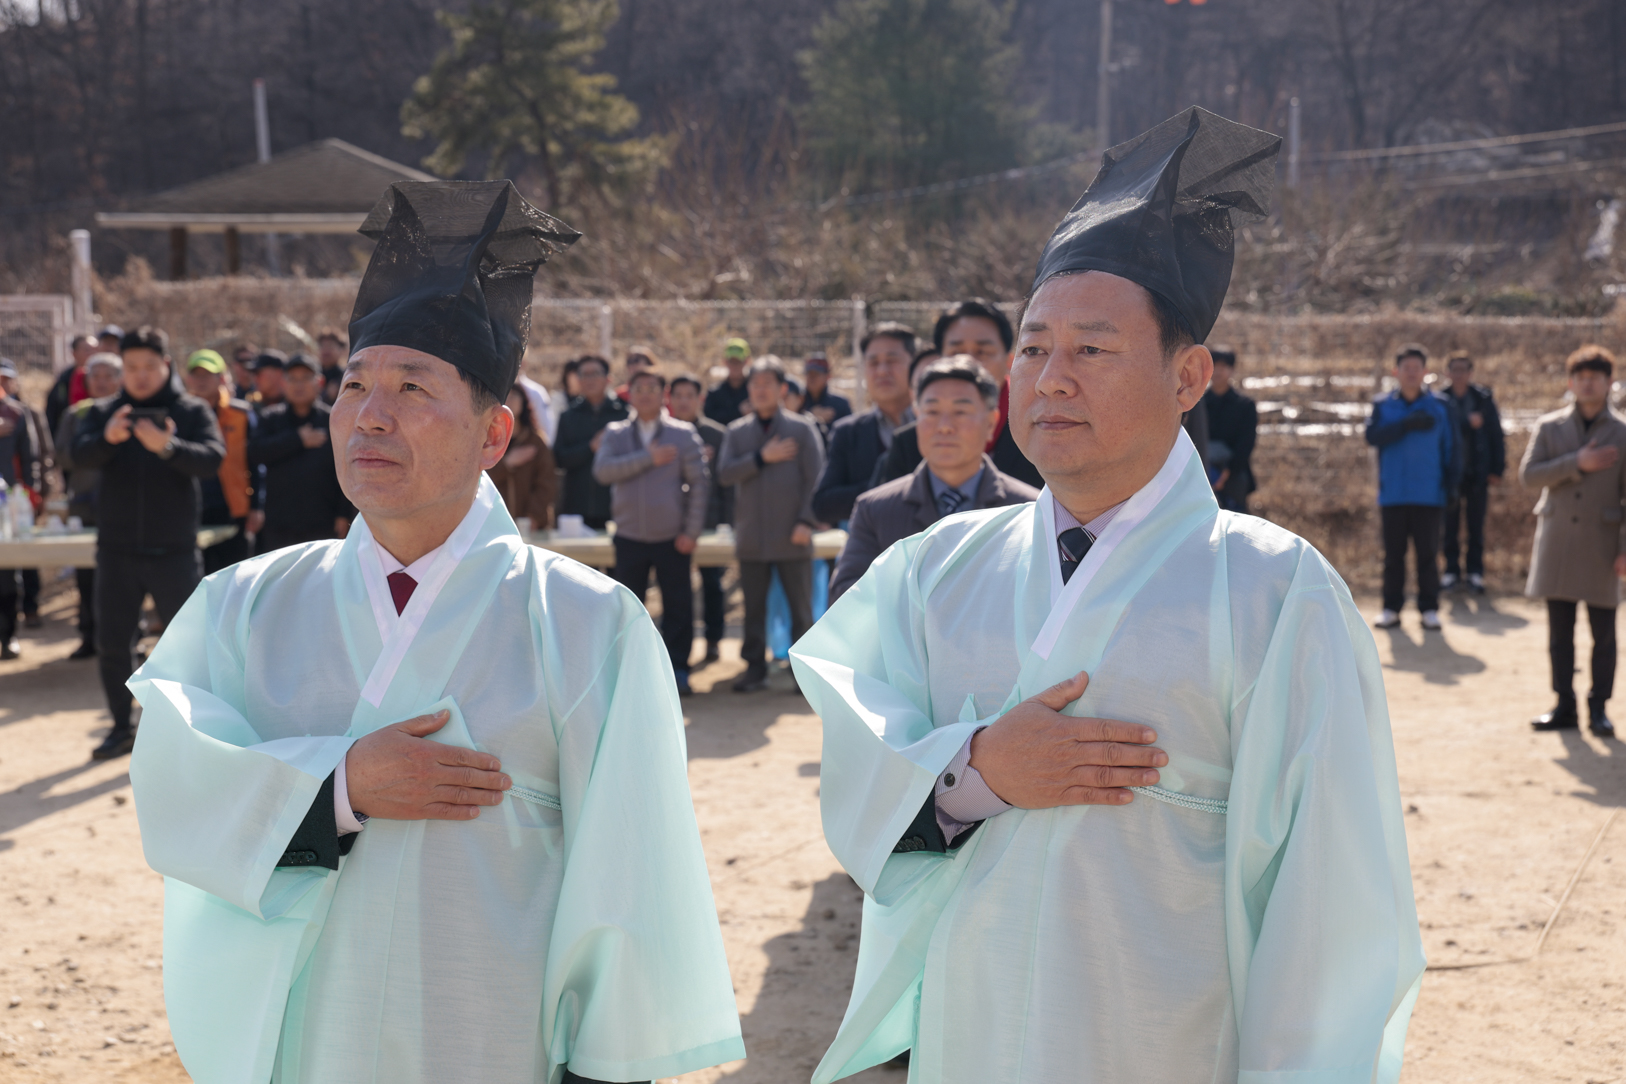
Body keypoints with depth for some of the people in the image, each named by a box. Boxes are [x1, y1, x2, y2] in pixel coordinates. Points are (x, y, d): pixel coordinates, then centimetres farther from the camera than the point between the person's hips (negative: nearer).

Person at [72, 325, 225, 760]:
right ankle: (122, 728, 22)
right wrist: (108, 438, -38)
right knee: (112, 644, 8)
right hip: (117, 550, 3)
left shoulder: (193, 412, -1)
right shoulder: (103, 413, 5)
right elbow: (81, 455, -14)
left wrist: (168, 447, -39)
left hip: (174, 552, -2)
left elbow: (213, 460, -19)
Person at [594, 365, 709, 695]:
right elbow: (602, 470, -11)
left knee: (678, 606, 0)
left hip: (672, 538, -1)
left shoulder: (683, 433, 2)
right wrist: (648, 458, -16)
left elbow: (699, 483, 0)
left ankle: (677, 669, 9)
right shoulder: (615, 434, 6)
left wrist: (691, 532, -6)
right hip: (630, 537, 2)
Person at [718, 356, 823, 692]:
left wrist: (806, 521, -11)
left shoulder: (802, 428, 2)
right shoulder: (737, 431, 9)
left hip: (791, 537, -2)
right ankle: (755, 668, 16)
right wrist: (762, 457, -13)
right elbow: (724, 473, -3)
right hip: (751, 536, 3)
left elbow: (814, 478, -3)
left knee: (801, 608, 3)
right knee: (754, 608, 8)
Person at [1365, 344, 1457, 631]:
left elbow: (1450, 450, 7)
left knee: (1428, 553, 0)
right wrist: (1407, 425, -18)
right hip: (1393, 494, 1)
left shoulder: (1439, 407, 7)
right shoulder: (1382, 405, 7)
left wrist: (1450, 487, 0)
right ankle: (1391, 608, 9)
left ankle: (1429, 608, 6)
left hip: (1428, 494, 0)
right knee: (1393, 553, 4)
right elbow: (1372, 435, -10)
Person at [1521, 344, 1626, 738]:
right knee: (1559, 629, 4)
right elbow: (1527, 474, -4)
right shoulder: (1550, 427, 7)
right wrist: (1576, 464, -15)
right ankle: (1565, 707, 12)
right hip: (1557, 539, 2)